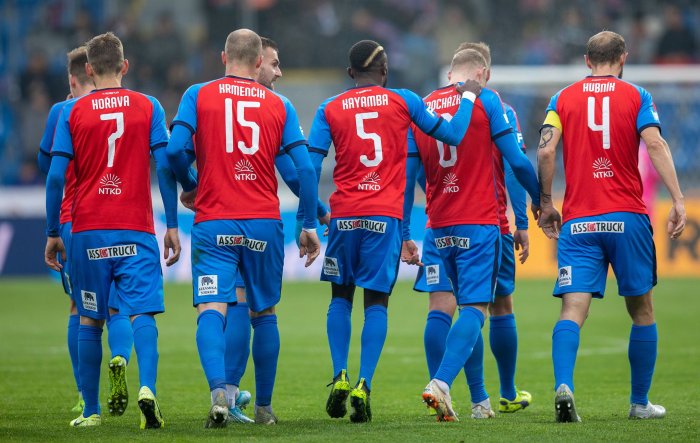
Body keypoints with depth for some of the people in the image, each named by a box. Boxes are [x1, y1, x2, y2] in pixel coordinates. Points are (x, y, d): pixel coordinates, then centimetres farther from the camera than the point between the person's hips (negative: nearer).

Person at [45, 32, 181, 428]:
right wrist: (172, 225, 4)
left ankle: (91, 411, 14)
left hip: (88, 231, 1)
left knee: (90, 320, 11)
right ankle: (147, 388, -31)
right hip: (137, 230, -1)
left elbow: (56, 176, 0)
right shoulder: (148, 107, 2)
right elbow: (165, 168, -2)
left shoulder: (72, 112, 2)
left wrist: (53, 233, 8)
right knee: (142, 313, -6)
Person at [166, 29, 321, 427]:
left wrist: (189, 186, 12)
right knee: (264, 314, 15)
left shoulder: (198, 96, 2)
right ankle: (264, 407, 21)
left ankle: (219, 390, -33)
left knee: (212, 311, -9)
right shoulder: (279, 105, 6)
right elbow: (304, 168, 2)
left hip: (214, 225, -1)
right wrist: (310, 225, 9)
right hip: (264, 224, 2)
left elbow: (176, 149, -8)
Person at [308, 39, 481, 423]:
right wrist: (469, 96, 25)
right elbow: (453, 136, 10)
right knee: (376, 301, 1)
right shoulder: (403, 102, 4)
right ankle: (363, 386, -12)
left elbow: (310, 168, 0)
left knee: (340, 296, 15)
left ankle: (340, 377, 0)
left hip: (343, 215, 1)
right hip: (385, 217, -1)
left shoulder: (329, 110, 5)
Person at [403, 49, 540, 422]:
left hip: (441, 228, 5)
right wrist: (540, 201, 12)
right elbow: (517, 161, -4)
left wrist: (404, 235, 14)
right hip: (479, 223, -5)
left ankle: (480, 401, 13)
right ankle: (440, 383, -27)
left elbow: (407, 178, 10)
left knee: (467, 309, 14)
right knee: (474, 310, -8)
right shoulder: (485, 100, -1)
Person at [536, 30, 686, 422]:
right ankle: (640, 403, 19)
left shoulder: (563, 99, 9)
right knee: (642, 311, 14)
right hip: (627, 219, -1)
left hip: (578, 223, 1)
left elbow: (546, 151, -2)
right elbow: (655, 145, -9)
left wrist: (546, 204, 7)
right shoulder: (636, 96, 5)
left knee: (573, 310, -7)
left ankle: (563, 386, -31)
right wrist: (678, 200, -13)